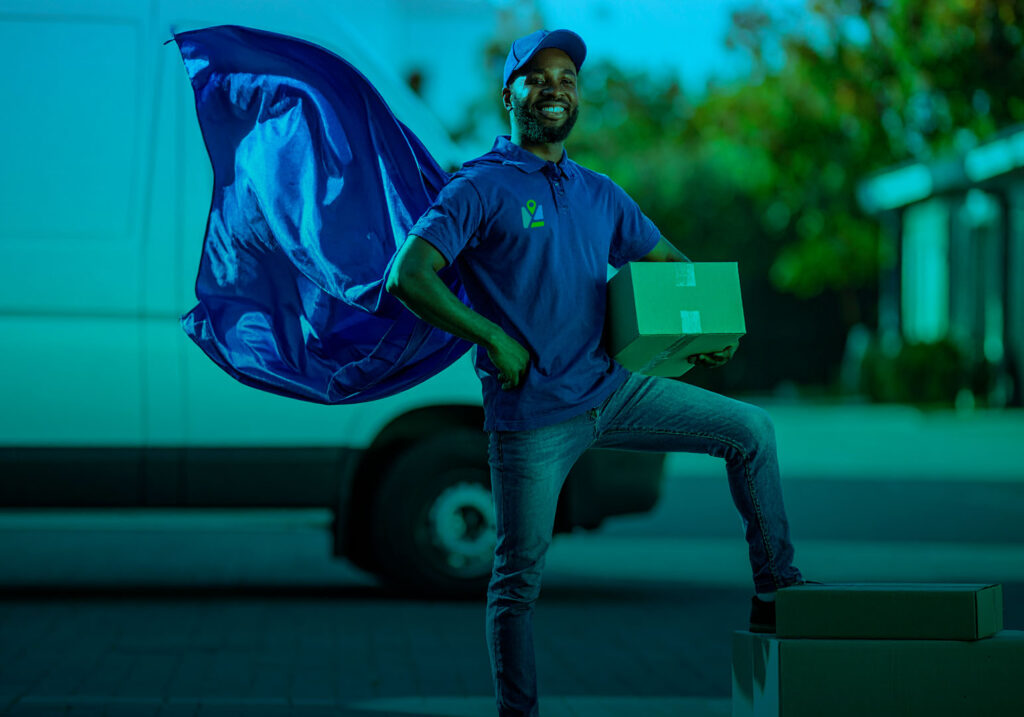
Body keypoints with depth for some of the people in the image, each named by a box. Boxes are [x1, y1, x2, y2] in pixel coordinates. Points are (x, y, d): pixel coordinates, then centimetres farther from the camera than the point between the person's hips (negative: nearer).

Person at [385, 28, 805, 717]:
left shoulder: (601, 194, 13)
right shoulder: (481, 188, -6)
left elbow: (670, 262, 24)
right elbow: (407, 276, -16)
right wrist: (493, 338, -21)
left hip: (612, 390, 6)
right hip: (531, 417, -6)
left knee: (751, 429, 2)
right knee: (519, 577, 0)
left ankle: (777, 593, 9)